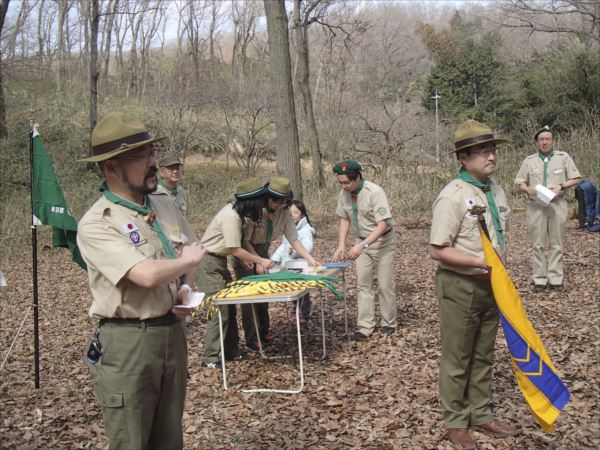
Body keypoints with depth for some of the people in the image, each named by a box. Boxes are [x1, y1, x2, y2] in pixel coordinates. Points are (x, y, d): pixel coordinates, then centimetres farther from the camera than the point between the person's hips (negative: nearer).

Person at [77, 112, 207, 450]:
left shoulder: (167, 209, 6)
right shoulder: (95, 224, -18)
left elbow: (193, 255, 19)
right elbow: (147, 274, -29)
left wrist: (186, 288, -3)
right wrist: (186, 260, -9)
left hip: (173, 334, 6)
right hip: (127, 342, -6)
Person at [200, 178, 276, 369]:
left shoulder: (237, 212, 1)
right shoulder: (231, 217, -26)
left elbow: (236, 247, 6)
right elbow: (235, 250, -21)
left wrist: (252, 259, -6)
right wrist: (260, 260, -11)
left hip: (219, 261, 10)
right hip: (209, 263, -10)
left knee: (229, 306, 14)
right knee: (220, 309, -9)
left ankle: (231, 350, 24)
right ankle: (210, 358, -4)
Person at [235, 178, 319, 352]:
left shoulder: (284, 213, -12)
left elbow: (294, 239, -11)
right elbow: (244, 240, -25)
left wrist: (310, 258, -20)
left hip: (262, 252, 6)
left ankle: (264, 334, 26)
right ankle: (251, 342, -2)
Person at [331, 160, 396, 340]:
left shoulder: (374, 192, -27)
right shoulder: (344, 193, -9)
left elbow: (382, 225, -30)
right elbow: (344, 219, 5)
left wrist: (362, 245, -39)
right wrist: (341, 245, -7)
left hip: (382, 241, -5)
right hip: (362, 242, 5)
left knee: (385, 285, 3)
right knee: (363, 284, 3)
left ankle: (389, 323, 19)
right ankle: (365, 327, 6)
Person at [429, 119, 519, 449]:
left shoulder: (496, 191, 4)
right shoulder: (453, 196, -18)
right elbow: (437, 250, -20)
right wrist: (481, 263, -25)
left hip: (491, 284, 7)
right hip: (460, 286, -7)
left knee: (483, 356, 18)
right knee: (457, 359, 8)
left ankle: (481, 415, 33)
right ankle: (456, 422, 23)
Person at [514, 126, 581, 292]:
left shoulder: (563, 157, 4)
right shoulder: (529, 161, 7)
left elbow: (576, 178, 5)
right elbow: (519, 183, 9)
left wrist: (562, 186, -12)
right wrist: (528, 189, -13)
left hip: (557, 205, 0)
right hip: (536, 206, 1)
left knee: (557, 243, 4)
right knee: (538, 244, 2)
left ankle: (556, 278, 10)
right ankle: (540, 279, 7)